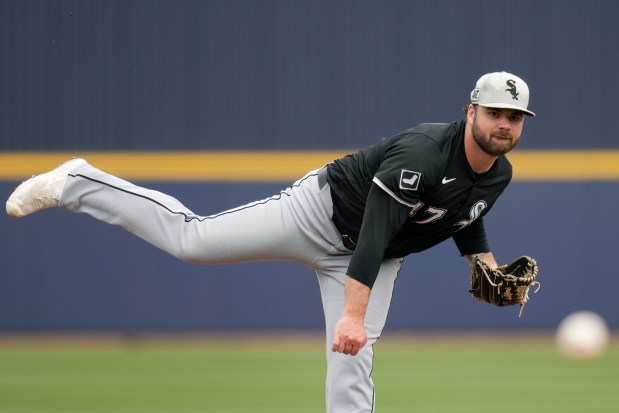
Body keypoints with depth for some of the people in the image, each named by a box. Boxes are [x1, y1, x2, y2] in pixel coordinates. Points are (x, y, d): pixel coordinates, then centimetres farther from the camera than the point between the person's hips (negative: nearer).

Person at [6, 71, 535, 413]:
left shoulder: (499, 175, -6)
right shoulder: (421, 154, -33)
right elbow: (373, 234, -40)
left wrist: (485, 261, -1)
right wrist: (354, 312, -47)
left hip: (377, 261, 6)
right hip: (322, 213, -6)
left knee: (353, 365, -4)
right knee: (189, 236, -6)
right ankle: (75, 183, 8)